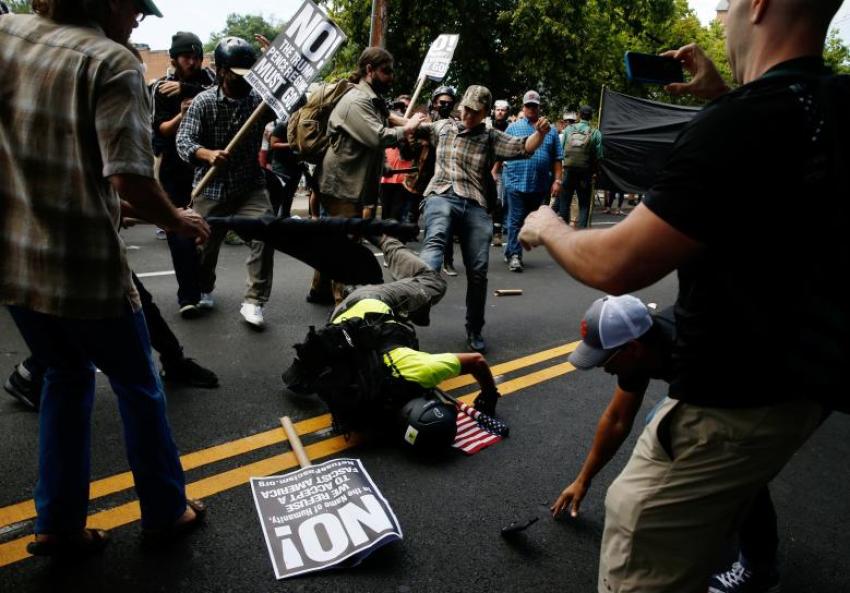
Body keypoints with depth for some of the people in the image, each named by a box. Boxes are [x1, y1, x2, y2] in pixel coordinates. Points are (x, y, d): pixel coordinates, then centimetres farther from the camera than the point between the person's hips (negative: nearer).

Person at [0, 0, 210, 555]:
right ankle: (166, 511, 30)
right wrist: (177, 220, -6)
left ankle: (59, 524, 30)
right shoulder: (113, 61, -14)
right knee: (138, 386, 14)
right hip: (84, 268, -6)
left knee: (66, 376, 24)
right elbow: (129, 178, -24)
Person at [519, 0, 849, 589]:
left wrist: (548, 228, -5)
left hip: (730, 405, -9)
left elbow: (616, 266, -24)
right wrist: (722, 97, 18)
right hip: (800, 379, 9)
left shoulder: (741, 123, -26)